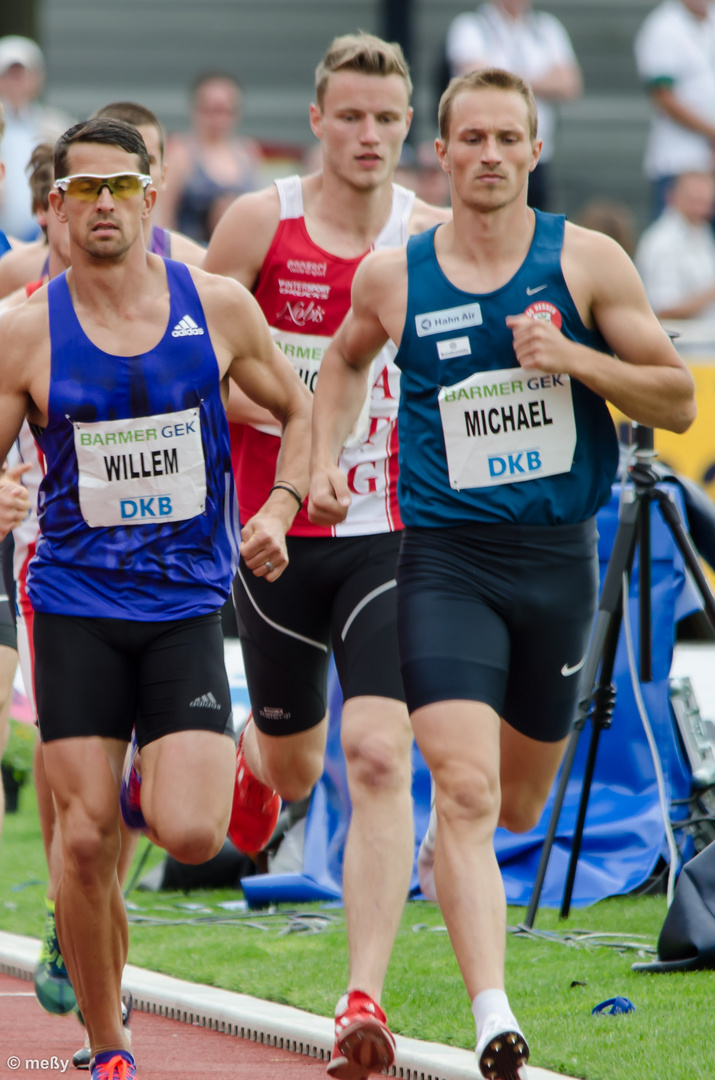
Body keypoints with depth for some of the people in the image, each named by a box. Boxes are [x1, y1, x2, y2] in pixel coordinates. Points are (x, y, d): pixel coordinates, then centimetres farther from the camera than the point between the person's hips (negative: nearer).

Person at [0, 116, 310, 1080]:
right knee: (86, 840, -6)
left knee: (189, 836, -14)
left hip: (186, 605, 0)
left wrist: (278, 512, 0)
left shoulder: (216, 307, 0)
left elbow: (297, 412, 15)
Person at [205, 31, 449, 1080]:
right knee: (293, 768, 16)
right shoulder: (259, 223, -4)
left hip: (389, 537, -1)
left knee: (378, 758, -16)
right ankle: (248, 756, 56)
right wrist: (271, 406, -14)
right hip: (278, 532, 1)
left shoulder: (435, 237, -1)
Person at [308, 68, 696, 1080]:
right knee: (465, 792, -18)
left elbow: (678, 399, 0)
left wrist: (576, 359, -15)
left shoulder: (586, 262, -2)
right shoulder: (391, 277, 1)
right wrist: (324, 458, 9)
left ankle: (440, 849, 50)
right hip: (445, 559, -2)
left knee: (517, 808, 15)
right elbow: (346, 359, 24)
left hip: (557, 558, 2)